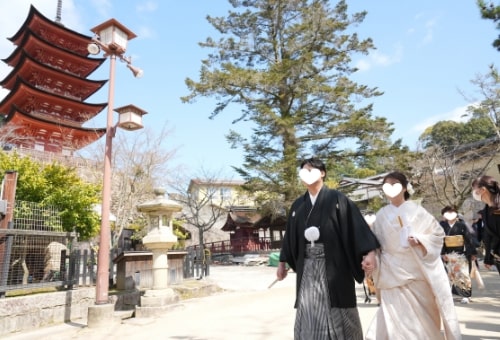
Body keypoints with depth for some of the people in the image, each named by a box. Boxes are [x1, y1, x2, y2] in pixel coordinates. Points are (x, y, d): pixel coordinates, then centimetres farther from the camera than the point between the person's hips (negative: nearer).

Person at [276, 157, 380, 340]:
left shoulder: (337, 198, -2)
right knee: (309, 314, 8)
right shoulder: (298, 205, 11)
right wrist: (283, 262, 17)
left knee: (338, 315, 6)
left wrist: (369, 251, -19)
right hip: (308, 266, 4)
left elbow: (355, 223, -9)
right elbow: (290, 235, 15)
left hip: (333, 264, -4)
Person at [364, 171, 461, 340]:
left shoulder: (416, 210, -3)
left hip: (416, 269, -1)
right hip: (392, 272, 1)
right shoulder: (381, 215, 3)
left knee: (422, 315, 8)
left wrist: (420, 240, -16)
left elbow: (438, 232, 0)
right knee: (396, 316, 0)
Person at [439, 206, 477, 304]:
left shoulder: (461, 224, -3)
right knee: (450, 275, 8)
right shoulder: (442, 225, -1)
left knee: (463, 275, -1)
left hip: (461, 254, -1)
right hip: (448, 255, 1)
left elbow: (469, 238, -1)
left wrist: (473, 253, -3)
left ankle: (466, 295, 9)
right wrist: (442, 253, -5)